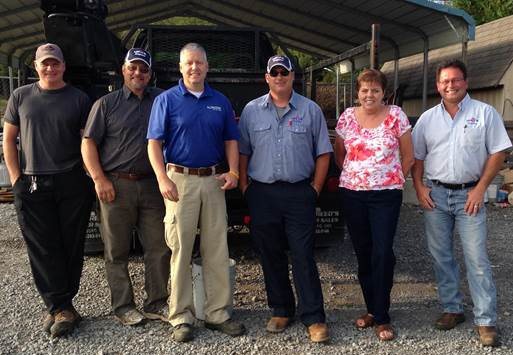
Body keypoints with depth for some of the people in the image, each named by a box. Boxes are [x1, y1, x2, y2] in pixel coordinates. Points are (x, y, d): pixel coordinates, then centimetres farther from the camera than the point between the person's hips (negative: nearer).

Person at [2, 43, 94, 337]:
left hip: (72, 185, -1)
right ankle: (63, 308, 10)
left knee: (71, 247, 3)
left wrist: (95, 177, -5)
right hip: (31, 187, 1)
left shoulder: (79, 99, 5)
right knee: (43, 250, 1)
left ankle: (58, 306, 16)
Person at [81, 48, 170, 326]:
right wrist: (99, 179, -8)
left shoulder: (161, 100, 11)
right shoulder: (106, 103, 5)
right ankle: (123, 306, 17)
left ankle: (156, 304, 17)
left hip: (151, 185, 3)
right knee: (117, 251, 4)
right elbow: (88, 143, 2)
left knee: (159, 248, 5)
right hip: (116, 186, -2)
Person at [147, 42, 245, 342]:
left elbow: (231, 140, 14)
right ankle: (181, 317, 11)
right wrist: (163, 179, -16)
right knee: (181, 250, 1)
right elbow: (154, 143, -4)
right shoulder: (167, 100, 2)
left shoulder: (220, 101, 12)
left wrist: (233, 172, -2)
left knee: (217, 249, 5)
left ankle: (218, 313, 16)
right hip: (180, 180, -3)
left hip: (213, 181, 4)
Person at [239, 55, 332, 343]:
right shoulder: (251, 111, 8)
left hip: (299, 193, -2)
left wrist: (315, 188, -1)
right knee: (271, 257, 9)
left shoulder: (311, 110, 5)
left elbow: (323, 153, 6)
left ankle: (314, 318, 5)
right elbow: (242, 152, 9)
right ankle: (281, 311, 23)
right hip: (262, 194, 2)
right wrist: (245, 187, 2)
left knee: (303, 256, -3)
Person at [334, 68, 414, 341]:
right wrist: (352, 175, 10)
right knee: (362, 252, 9)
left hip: (386, 194, -2)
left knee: (383, 254, -7)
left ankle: (381, 318, 5)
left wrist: (394, 178, 7)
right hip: (352, 194, 3)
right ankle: (371, 308, 24)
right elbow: (339, 152, 15)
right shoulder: (347, 116, 4)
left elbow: (408, 155, 6)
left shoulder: (396, 116, -1)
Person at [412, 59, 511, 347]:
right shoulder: (427, 118, 8)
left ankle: (486, 320, 5)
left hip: (469, 195, -3)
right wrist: (419, 186, -1)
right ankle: (452, 309, 25)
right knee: (441, 256, 10)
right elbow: (417, 157, 12)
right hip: (435, 195, 4)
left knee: (477, 259, -4)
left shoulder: (485, 113, 0)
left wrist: (480, 188, -10)